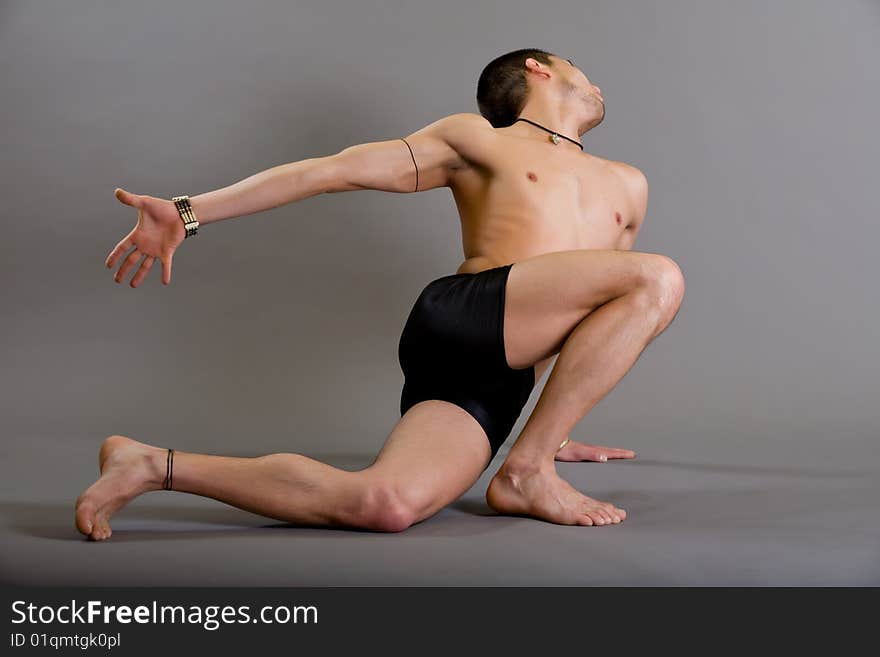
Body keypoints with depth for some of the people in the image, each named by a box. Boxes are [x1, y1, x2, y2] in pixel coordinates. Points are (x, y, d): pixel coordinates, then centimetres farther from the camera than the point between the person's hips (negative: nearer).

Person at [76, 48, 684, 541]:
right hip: (454, 316, -4)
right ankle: (526, 473, -17)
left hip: (499, 388, 4)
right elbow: (337, 169, 11)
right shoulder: (478, 138, 19)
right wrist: (190, 213, 3)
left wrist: (558, 430, 38)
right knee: (659, 277, -22)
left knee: (385, 507, -25)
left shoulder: (627, 186, 33)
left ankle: (155, 465, -10)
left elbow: (603, 320, 40)